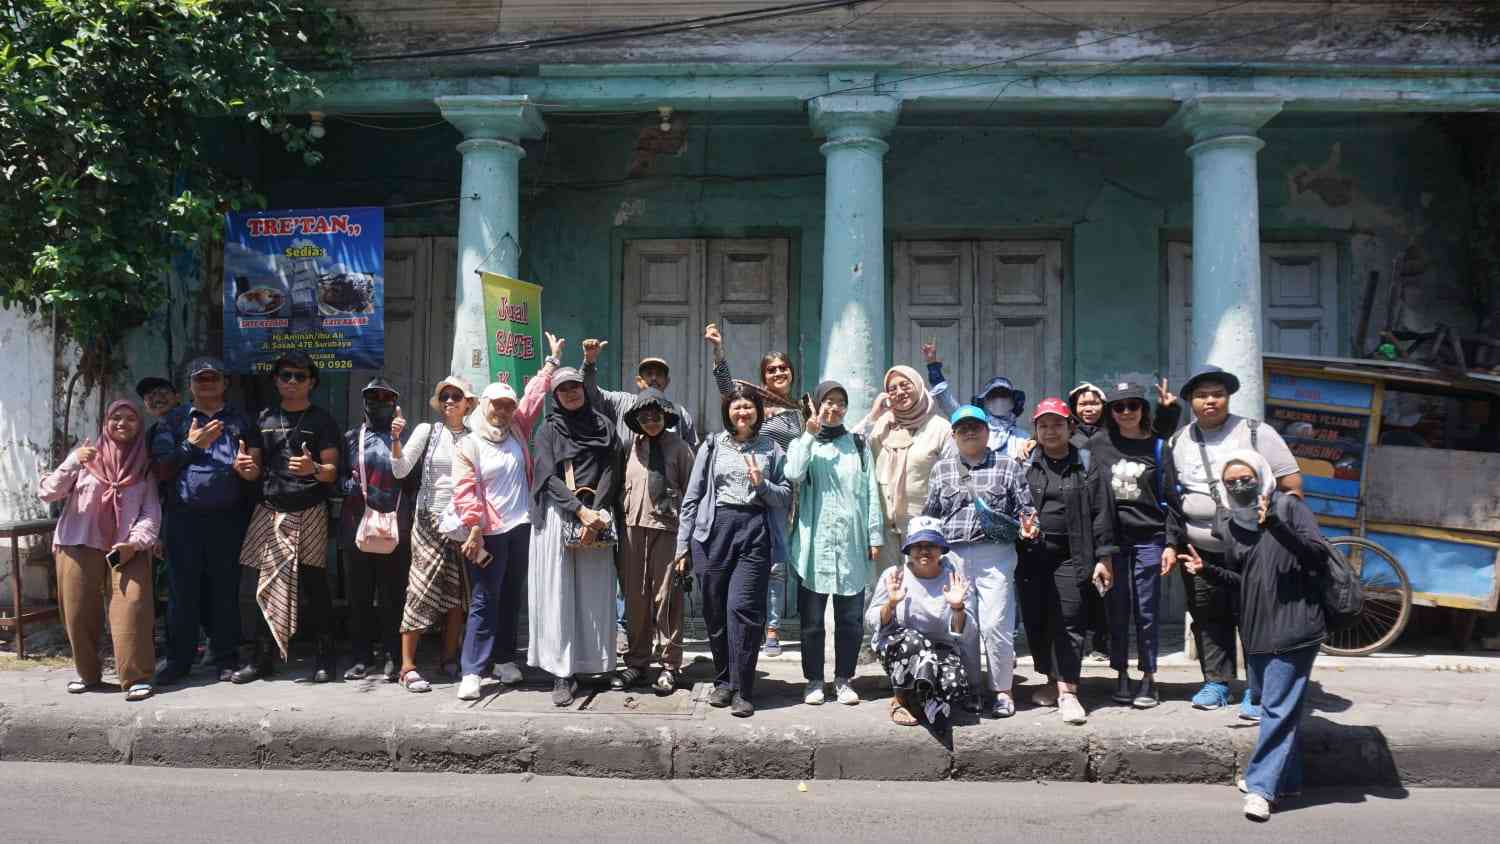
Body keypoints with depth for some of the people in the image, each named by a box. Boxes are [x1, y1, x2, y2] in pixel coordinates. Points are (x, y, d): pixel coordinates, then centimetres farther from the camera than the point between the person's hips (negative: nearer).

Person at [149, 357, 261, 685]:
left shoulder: (241, 421, 12)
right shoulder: (173, 421, 10)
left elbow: (256, 470, 9)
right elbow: (161, 470, 1)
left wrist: (246, 468, -13)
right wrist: (191, 445, -10)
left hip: (227, 518, 0)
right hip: (182, 517, 0)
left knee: (225, 588, 4)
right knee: (182, 588, 3)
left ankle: (225, 658, 12)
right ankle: (179, 659, 13)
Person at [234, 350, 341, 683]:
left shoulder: (321, 421, 6)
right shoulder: (264, 418, 16)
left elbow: (332, 472, 0)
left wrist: (314, 468, -22)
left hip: (308, 514, -3)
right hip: (268, 512, 3)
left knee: (314, 585, -1)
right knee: (253, 586, -2)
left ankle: (326, 656, 11)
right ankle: (259, 656, 10)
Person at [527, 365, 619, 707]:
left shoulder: (603, 425, 13)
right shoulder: (548, 430, 10)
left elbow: (609, 473, 5)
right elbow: (549, 477, -1)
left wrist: (595, 514, -10)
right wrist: (580, 510, -14)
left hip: (595, 516, 1)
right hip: (557, 515, -1)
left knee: (593, 593, -1)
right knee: (558, 593, -5)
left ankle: (589, 663, 6)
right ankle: (562, 674, -5)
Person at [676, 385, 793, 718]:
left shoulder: (771, 449, 13)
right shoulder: (712, 445, 12)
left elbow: (785, 496, 11)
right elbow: (692, 496, 11)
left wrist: (761, 484, -8)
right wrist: (683, 543, 6)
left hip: (754, 531, -1)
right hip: (714, 529, 1)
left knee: (742, 607, -11)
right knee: (715, 609, 4)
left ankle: (743, 690, -3)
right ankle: (723, 681, 21)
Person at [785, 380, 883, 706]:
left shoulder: (858, 445, 13)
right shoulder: (803, 443, 8)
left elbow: (871, 492, 10)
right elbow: (794, 475, -13)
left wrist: (875, 535, 4)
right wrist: (810, 436, -11)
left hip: (851, 543, 1)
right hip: (814, 543, -1)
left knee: (851, 617, 4)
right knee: (812, 617, 3)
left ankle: (844, 679, 16)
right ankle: (814, 680, 14)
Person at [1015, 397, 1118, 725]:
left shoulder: (1086, 466, 6)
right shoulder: (1025, 466, 10)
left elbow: (1101, 513, 3)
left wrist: (1104, 557, -2)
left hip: (1070, 555, -2)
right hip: (1032, 554, 3)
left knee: (1068, 620, -8)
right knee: (1036, 620, 6)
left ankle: (1067, 690, -5)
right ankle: (1053, 682, 21)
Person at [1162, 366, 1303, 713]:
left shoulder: (1255, 433, -2)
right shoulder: (1177, 444, 10)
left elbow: (1292, 485, -3)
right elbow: (1173, 501, 16)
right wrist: (1171, 545, 11)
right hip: (1200, 552, 4)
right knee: (1208, 618, 8)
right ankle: (1216, 682, 20)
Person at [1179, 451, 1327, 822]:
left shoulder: (1289, 508, -6)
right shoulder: (1229, 525, 10)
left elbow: (1319, 556, -17)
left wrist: (1277, 526, -29)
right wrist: (1206, 569, 0)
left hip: (1293, 627, -6)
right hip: (1256, 629, 6)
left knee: (1278, 707, -5)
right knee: (1278, 705, 17)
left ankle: (1261, 785, 0)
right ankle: (1287, 779, 30)